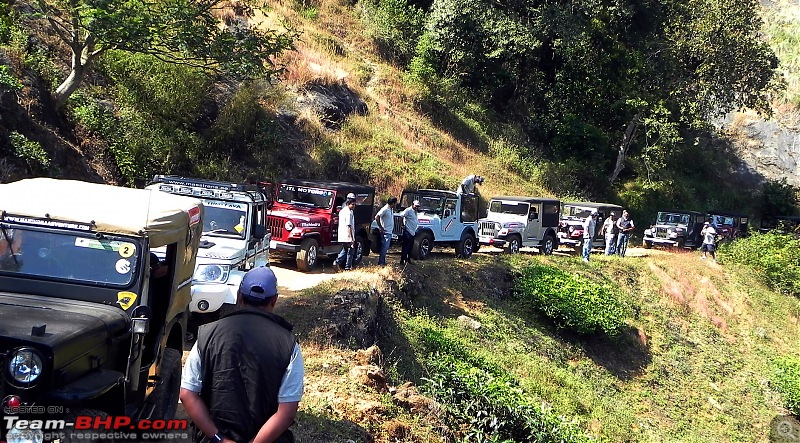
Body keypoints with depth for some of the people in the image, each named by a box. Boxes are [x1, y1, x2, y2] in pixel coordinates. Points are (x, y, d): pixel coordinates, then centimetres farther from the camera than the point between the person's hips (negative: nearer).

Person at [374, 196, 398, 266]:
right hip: (385, 232, -9)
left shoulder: (391, 209, 10)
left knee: (385, 247, 14)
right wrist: (381, 228, -19)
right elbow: (376, 217, -24)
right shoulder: (385, 209, -18)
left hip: (389, 232, 9)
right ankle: (381, 262, -5)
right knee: (384, 247, -9)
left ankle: (383, 261, 20)